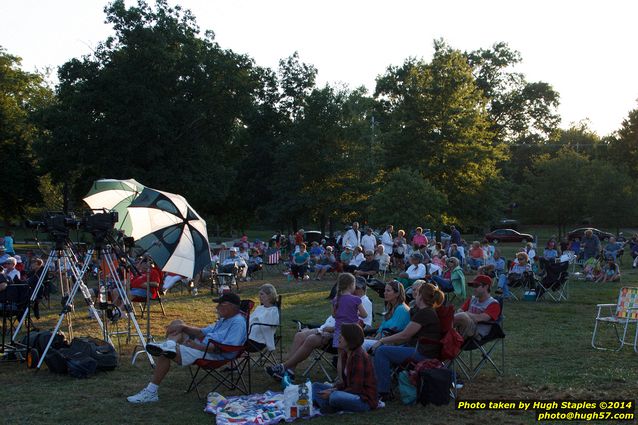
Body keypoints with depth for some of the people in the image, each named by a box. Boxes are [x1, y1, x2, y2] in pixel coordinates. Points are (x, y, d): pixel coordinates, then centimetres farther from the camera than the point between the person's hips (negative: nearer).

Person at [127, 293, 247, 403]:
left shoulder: (238, 322, -14)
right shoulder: (224, 319, 19)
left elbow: (227, 348, -26)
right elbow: (203, 332, 20)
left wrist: (198, 346, -23)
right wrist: (183, 327, 2)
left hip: (213, 355, -11)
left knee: (164, 355, -20)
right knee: (177, 323, 10)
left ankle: (151, 392, -13)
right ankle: (169, 345, -22)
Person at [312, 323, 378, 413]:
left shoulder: (358, 356, -21)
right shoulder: (345, 354, 6)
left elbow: (356, 388, -21)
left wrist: (333, 393, -20)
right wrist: (334, 388, -7)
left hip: (365, 399, -10)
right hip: (352, 393, 10)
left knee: (335, 397, -37)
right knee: (316, 386, 10)